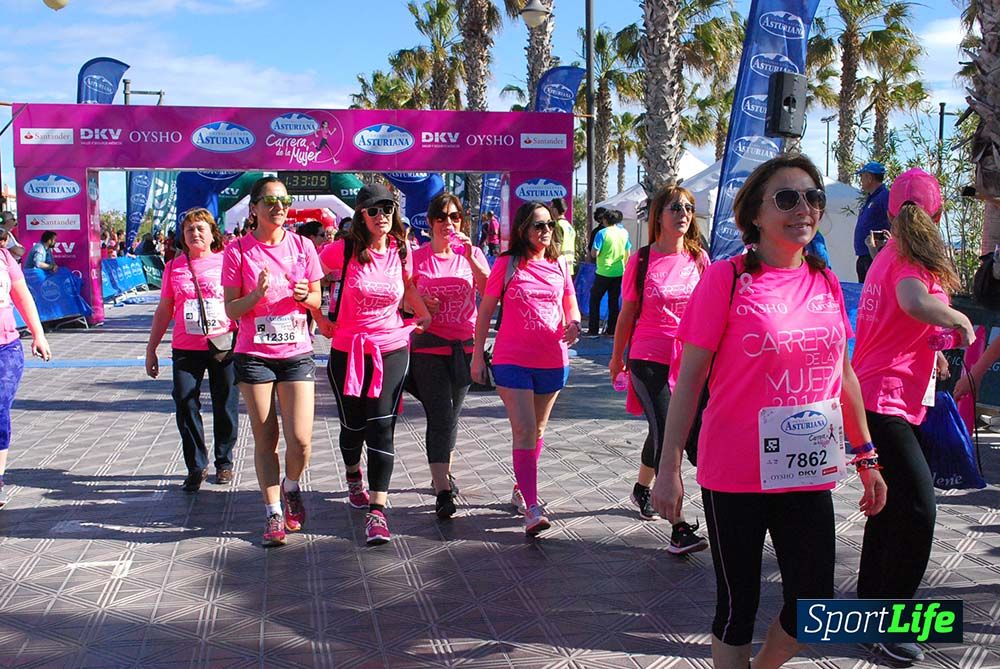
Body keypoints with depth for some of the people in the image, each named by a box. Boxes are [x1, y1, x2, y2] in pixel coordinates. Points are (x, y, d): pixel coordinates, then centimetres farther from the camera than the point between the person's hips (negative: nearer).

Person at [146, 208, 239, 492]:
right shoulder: (173, 267, 8)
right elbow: (164, 311, 13)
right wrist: (151, 349, 13)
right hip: (186, 350, 2)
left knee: (225, 407, 7)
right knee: (185, 406, -1)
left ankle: (224, 462, 24)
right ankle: (196, 466, 13)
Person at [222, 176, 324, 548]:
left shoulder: (302, 246, 3)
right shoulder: (238, 251, -2)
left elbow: (317, 301, 10)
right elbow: (231, 310, -2)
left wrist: (305, 295, -12)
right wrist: (257, 294, -20)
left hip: (297, 354, 1)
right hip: (254, 356, -1)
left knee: (301, 440, -5)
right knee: (265, 440, 6)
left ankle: (291, 488, 26)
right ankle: (273, 514, 19)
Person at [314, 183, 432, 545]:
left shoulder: (401, 250, 0)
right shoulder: (343, 250, -8)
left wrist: (423, 314, 8)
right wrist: (319, 318, -1)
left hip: (392, 349, 1)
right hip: (348, 349, -1)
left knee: (382, 426, -10)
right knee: (353, 424, 11)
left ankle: (377, 512, -11)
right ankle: (353, 477, 45)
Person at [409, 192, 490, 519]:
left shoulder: (472, 253, 3)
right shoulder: (417, 257, -1)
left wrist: (471, 259, -20)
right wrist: (420, 304, -14)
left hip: (465, 344, 3)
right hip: (429, 345, -3)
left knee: (451, 415, 17)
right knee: (439, 417, -12)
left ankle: (444, 471, 38)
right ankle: (442, 492, -14)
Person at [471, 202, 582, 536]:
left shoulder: (558, 265, 6)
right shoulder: (506, 264, -4)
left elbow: (571, 306, 15)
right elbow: (485, 310, 0)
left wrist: (574, 324, -8)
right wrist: (477, 355, -2)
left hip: (553, 361, 4)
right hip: (512, 360, -4)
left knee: (537, 430, 15)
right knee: (524, 431, -11)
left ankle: (520, 489, 34)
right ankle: (532, 508, -11)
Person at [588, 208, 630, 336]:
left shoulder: (602, 233, -11)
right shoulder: (624, 232, 5)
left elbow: (594, 253, -15)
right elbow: (627, 253, 11)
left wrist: (593, 250, 6)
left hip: (604, 272, -5)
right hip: (619, 272, 5)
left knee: (595, 300, 5)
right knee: (614, 301, 11)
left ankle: (593, 330, 2)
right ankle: (612, 329, 12)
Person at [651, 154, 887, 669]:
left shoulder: (825, 282, 5)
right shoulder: (727, 278, -10)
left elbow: (843, 375, 14)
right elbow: (689, 379, -9)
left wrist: (866, 457, 16)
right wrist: (669, 468, -12)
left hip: (809, 473, 5)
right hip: (736, 477, -5)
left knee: (813, 602, 12)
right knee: (738, 606, 8)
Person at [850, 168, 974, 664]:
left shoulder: (887, 255, 13)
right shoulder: (913, 259, -13)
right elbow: (914, 302, -35)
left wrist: (926, 352, 25)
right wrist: (960, 320, -18)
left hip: (873, 396, 10)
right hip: (887, 401, -10)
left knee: (892, 503, 19)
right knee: (917, 507, -10)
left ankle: (871, 600, 31)